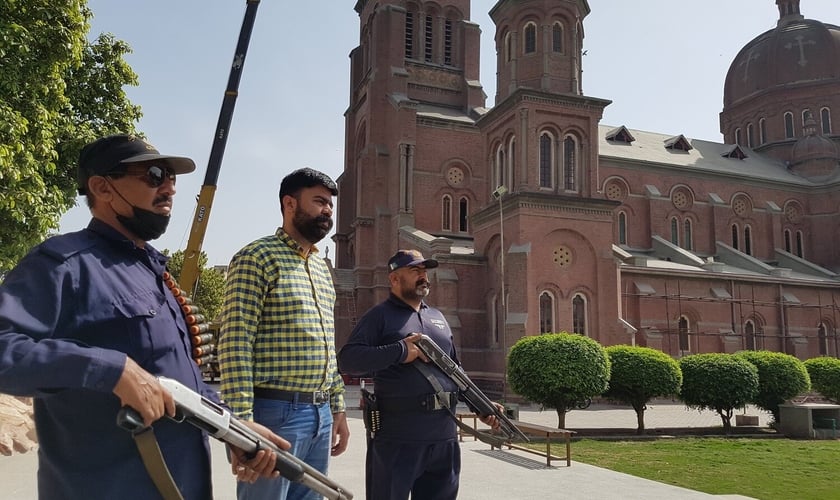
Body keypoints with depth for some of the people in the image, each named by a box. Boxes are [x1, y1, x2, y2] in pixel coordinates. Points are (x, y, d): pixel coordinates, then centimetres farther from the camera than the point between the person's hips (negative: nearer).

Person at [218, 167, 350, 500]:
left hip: (320, 414, 8)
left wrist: (337, 409, 16)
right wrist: (242, 422, -20)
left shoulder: (322, 268, 16)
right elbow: (235, 345, -15)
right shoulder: (256, 258, -9)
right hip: (276, 412, -8)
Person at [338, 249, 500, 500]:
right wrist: (400, 352, -17)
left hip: (444, 436, 6)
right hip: (397, 437, -6)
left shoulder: (438, 317, 19)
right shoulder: (380, 316, -2)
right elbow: (347, 359, -14)